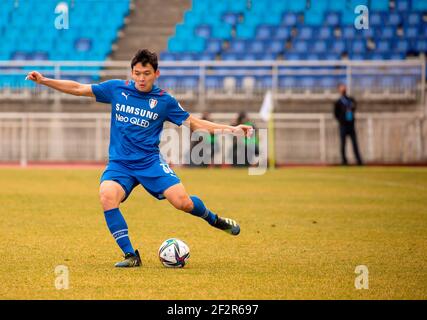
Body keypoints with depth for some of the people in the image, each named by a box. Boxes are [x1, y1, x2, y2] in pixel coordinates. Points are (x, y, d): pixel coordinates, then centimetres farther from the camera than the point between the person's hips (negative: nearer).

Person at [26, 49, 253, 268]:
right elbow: (78, 89, 9)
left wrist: (231, 129, -2)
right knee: (107, 196, -31)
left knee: (183, 202, -19)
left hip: (150, 163, -1)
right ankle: (130, 255, -20)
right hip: (119, 164, 1)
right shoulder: (117, 89, 3)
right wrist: (44, 81, 2)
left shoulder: (164, 101, 1)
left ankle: (214, 220, 17)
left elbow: (195, 123, 7)